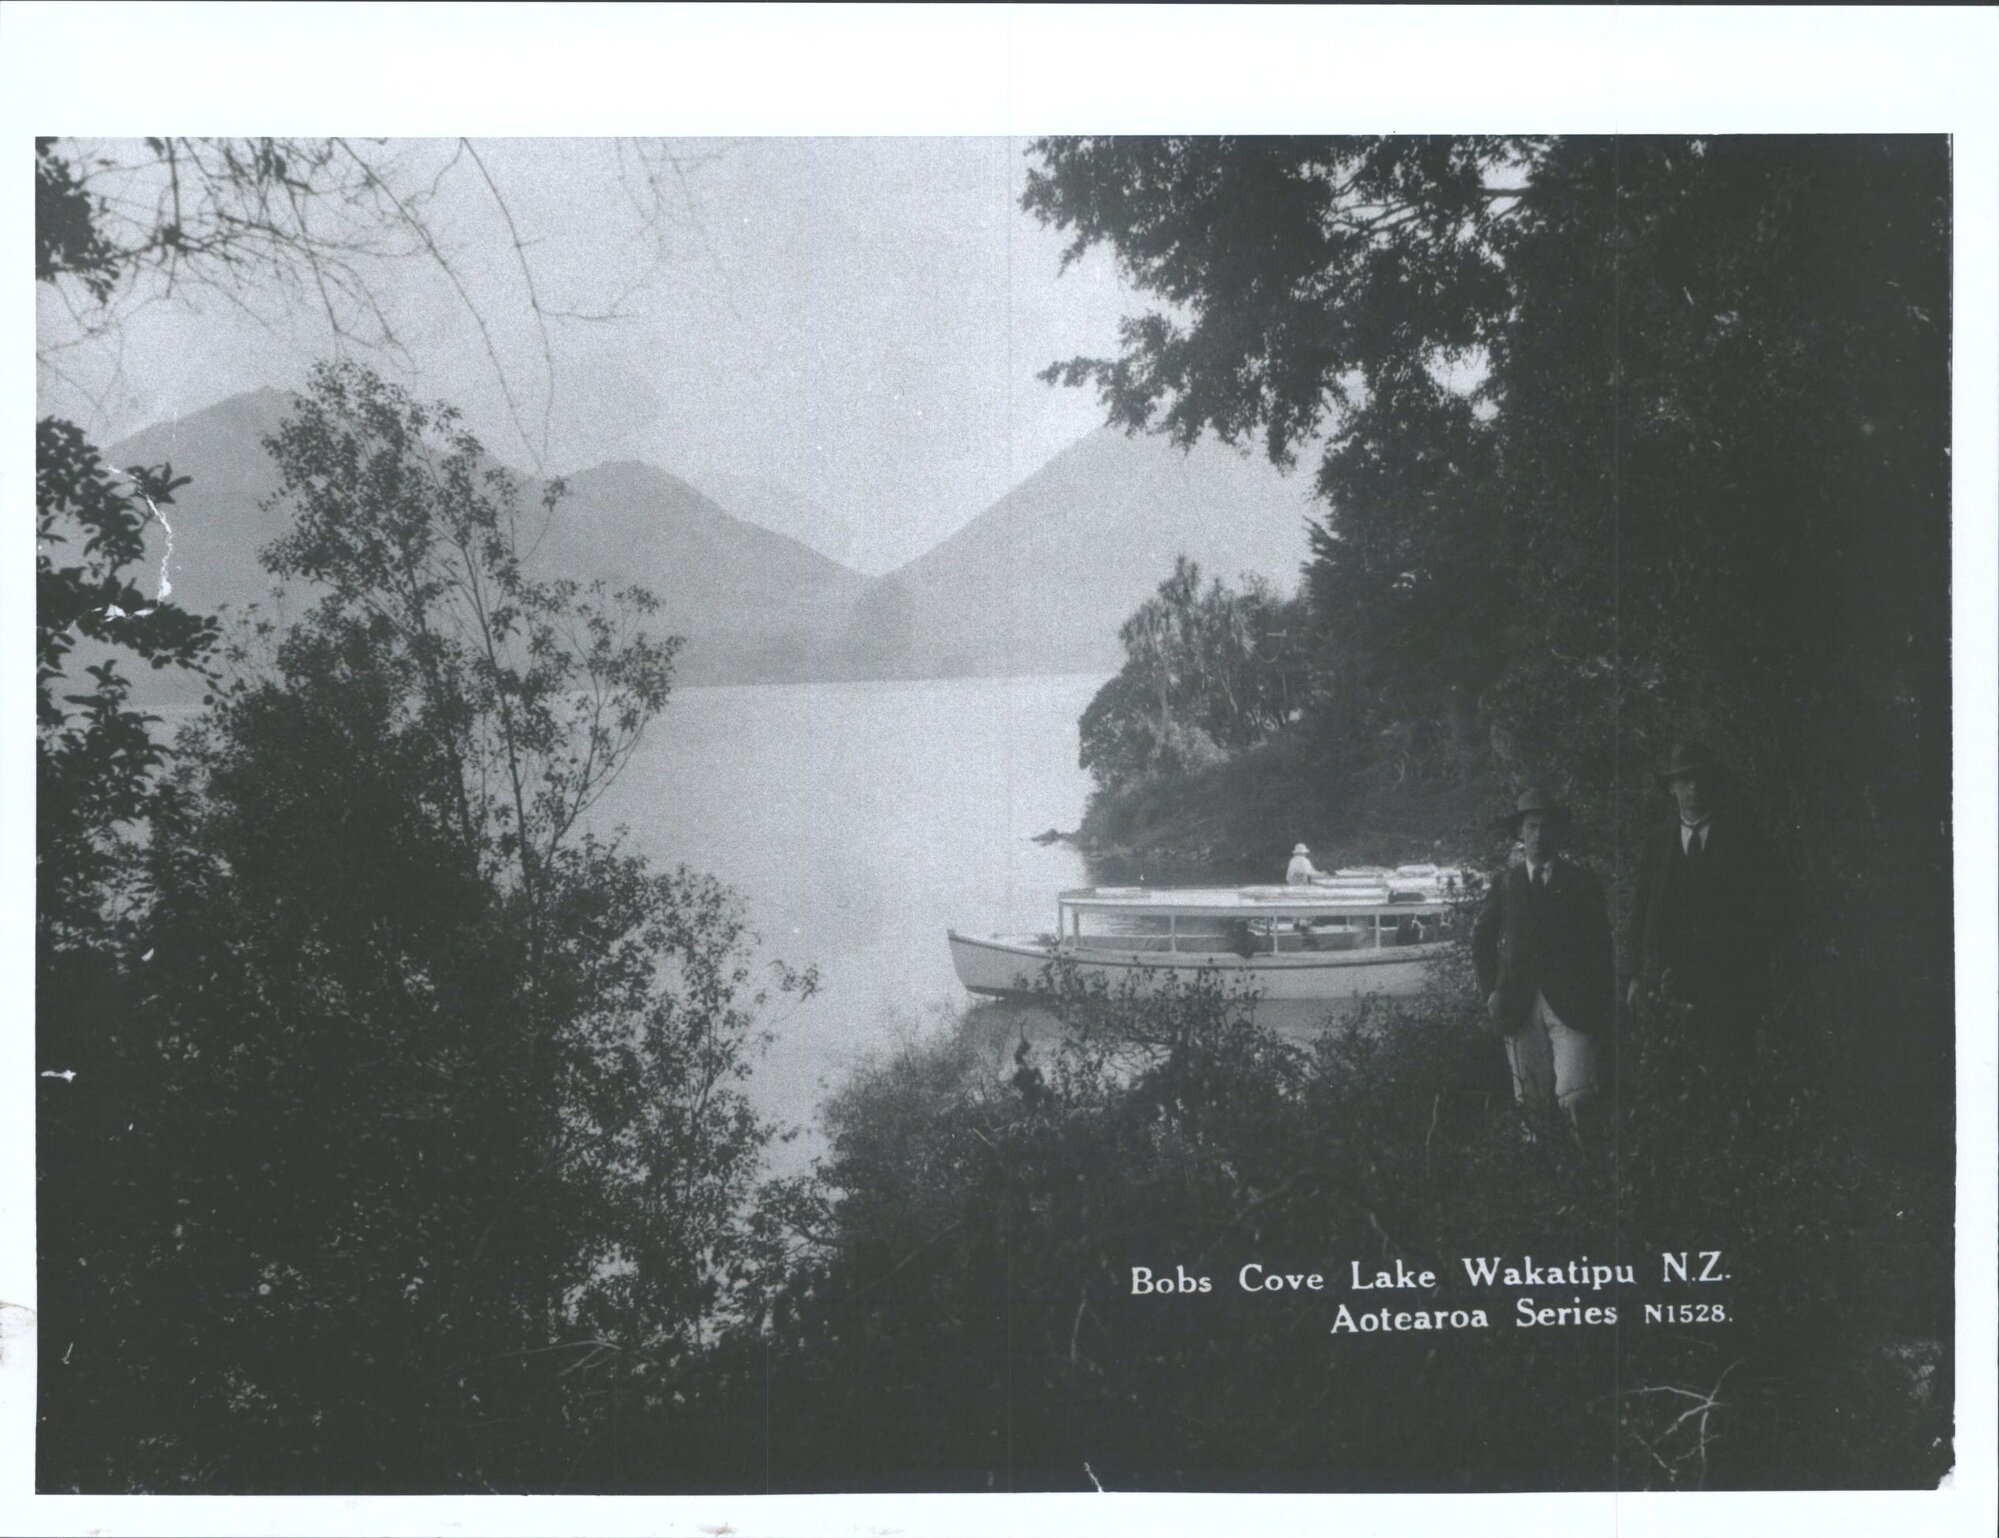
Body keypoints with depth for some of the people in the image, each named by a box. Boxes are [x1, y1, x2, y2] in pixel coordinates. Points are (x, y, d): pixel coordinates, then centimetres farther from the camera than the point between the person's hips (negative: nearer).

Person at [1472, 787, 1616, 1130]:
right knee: (1532, 1104, 3)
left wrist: (1605, 1019, 0)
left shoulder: (1583, 884, 6)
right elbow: (1482, 941, 18)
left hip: (1572, 1008, -2)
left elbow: (1601, 951, 5)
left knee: (1576, 1099, -15)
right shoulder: (1504, 885, 11)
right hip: (1520, 1009, 2)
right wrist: (1492, 992, 6)